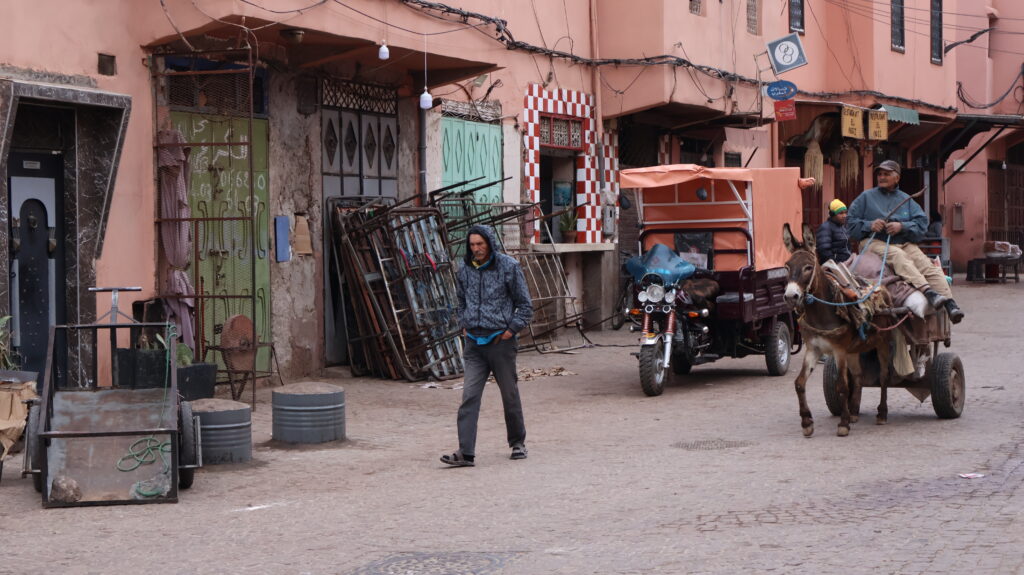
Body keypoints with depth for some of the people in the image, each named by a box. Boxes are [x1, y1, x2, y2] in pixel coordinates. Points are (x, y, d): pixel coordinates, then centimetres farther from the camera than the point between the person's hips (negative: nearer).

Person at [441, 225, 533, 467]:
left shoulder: (508, 267, -5)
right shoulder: (465, 270, 7)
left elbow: (525, 304, 1)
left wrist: (512, 329, -7)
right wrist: (464, 325, 12)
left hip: (501, 341, -3)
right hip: (474, 343, 3)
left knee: (510, 395, 9)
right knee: (469, 396, -7)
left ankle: (518, 443, 28)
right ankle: (466, 452, -11)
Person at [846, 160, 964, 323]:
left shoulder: (906, 199, 21)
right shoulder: (867, 197, 16)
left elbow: (921, 223, 7)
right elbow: (851, 222, 8)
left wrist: (902, 227, -12)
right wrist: (869, 225, -11)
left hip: (904, 243, 3)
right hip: (874, 242, -3)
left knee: (928, 265, -22)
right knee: (898, 256, -35)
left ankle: (950, 303, -35)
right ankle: (928, 292, -53)